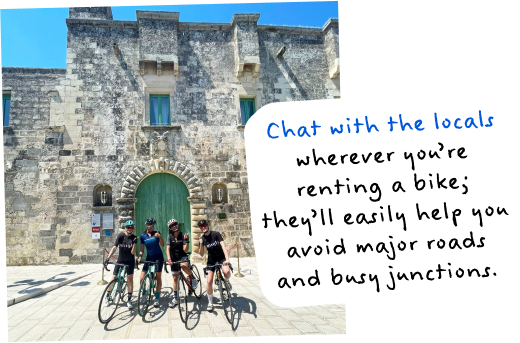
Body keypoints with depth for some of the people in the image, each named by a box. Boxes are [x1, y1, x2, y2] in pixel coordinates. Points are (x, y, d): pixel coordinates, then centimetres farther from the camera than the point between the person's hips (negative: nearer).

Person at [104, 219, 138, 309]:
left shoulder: (134, 238, -12)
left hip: (130, 261, 0)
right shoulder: (121, 236, -13)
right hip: (120, 260, 1)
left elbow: (133, 252, -17)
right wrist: (108, 258, -32)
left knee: (130, 279, -5)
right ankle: (108, 297, 22)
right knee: (114, 278, 2)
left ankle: (129, 300, 4)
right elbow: (114, 248, -21)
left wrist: (135, 243, -32)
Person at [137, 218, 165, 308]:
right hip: (149, 258, 2)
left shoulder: (156, 233, 0)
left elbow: (162, 245, -5)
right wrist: (139, 257, -12)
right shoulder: (143, 236, 3)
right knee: (141, 279, -5)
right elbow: (142, 249, 4)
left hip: (158, 257, -2)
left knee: (158, 278, 1)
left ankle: (157, 299, 9)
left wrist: (159, 236, -19)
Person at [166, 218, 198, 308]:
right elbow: (168, 249, -14)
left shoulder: (182, 235, -10)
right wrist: (169, 259, -28)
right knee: (175, 278, 7)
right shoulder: (170, 237, -5)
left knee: (184, 266, -38)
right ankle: (175, 298, 19)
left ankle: (192, 277, -9)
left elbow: (185, 250, -13)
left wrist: (187, 242, -30)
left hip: (182, 256, -2)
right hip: (174, 258, 2)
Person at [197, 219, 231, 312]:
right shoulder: (202, 238, -5)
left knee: (226, 272, -33)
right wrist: (201, 244, -22)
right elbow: (201, 254, -4)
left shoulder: (216, 234, -16)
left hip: (221, 257, -3)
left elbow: (223, 246, -25)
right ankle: (210, 302, 12)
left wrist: (227, 259, -38)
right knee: (209, 282, -9)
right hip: (211, 259, 3)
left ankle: (226, 280, 4)